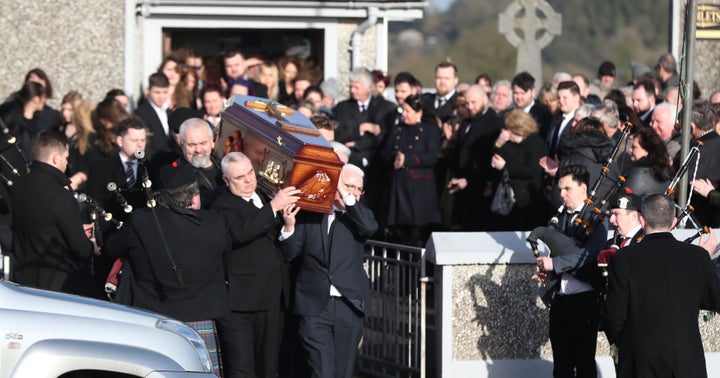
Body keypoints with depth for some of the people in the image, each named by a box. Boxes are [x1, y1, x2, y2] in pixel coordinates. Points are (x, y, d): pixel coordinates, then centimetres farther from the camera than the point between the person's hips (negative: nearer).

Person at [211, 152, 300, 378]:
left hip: (272, 300, 7)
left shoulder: (264, 198, 17)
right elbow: (240, 233, -27)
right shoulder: (223, 206, -7)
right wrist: (273, 207, -27)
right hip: (241, 300, -7)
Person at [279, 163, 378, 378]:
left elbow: (370, 227, -14)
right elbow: (290, 253, 3)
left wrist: (346, 196, -15)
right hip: (314, 306, -2)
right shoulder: (308, 215, 4)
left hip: (348, 305, 2)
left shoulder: (359, 215, 9)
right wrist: (289, 227, -16)